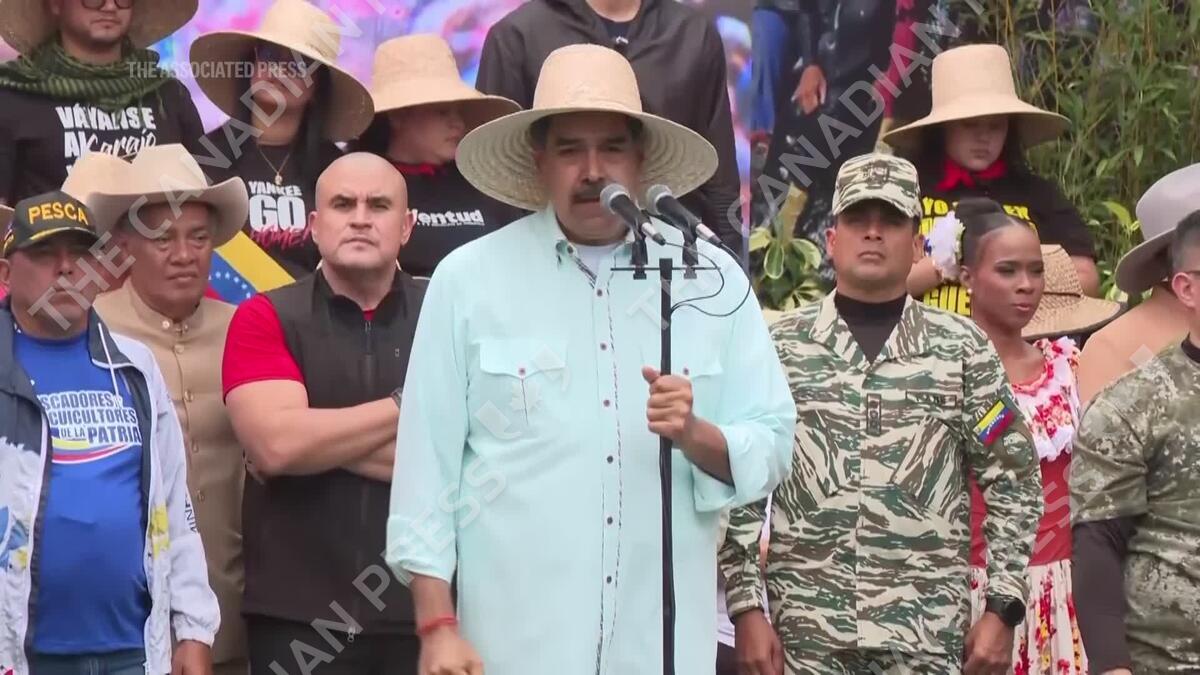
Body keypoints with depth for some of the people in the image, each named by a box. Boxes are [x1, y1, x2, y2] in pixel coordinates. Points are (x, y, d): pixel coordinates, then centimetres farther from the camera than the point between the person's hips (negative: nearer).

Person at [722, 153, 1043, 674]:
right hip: (802, 632, 0)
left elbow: (1013, 484, 6)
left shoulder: (963, 349, 4)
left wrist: (1002, 609, -1)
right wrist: (747, 607, -2)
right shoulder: (777, 347, 5)